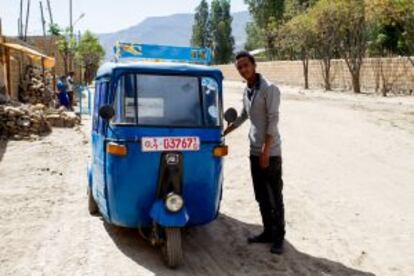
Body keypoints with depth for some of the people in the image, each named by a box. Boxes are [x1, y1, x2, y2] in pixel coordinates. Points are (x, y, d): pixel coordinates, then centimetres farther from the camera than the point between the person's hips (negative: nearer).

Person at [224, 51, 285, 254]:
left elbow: (273, 120, -16)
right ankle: (268, 232, 26)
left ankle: (278, 237, 12)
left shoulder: (269, 89, -12)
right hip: (254, 152, 8)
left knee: (275, 198, 1)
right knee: (261, 197, 14)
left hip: (270, 153, -7)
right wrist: (224, 132, 30)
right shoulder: (247, 91, 11)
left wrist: (266, 151, -19)